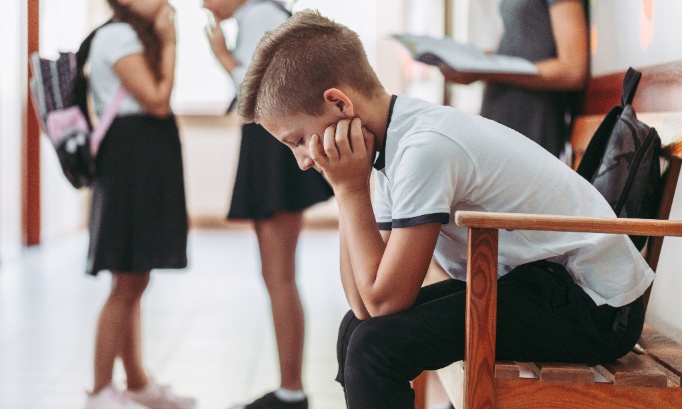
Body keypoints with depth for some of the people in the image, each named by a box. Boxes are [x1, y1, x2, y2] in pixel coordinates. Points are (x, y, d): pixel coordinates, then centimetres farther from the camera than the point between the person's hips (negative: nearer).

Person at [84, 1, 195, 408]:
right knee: (127, 284, -7)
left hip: (148, 160, 10)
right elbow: (157, 102, -15)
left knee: (136, 282, 14)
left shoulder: (135, 38, 20)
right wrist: (169, 42, -9)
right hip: (131, 156, -10)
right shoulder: (117, 36, -10)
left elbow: (158, 102, 12)